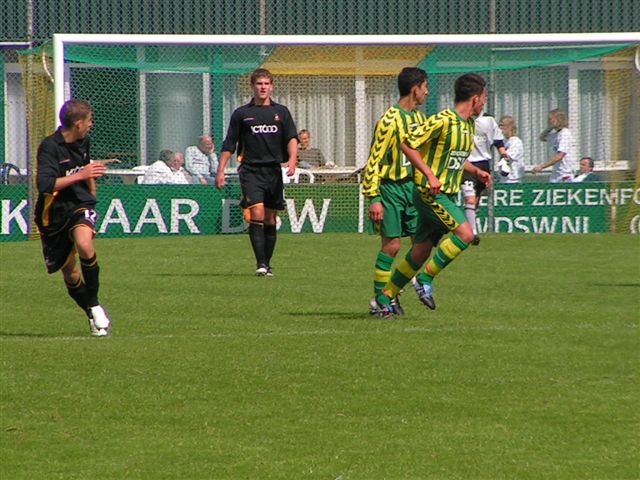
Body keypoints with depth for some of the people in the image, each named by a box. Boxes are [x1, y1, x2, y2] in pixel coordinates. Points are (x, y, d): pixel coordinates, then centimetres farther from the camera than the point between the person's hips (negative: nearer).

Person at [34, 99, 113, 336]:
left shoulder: (83, 142, 6)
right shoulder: (49, 147, -17)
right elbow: (44, 185, -30)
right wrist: (80, 175, -28)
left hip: (80, 206, 2)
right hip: (54, 214, -2)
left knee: (84, 244, -30)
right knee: (71, 275, 6)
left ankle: (94, 305, -15)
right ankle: (93, 316, 30)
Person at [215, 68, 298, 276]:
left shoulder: (281, 112, 11)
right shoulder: (241, 114, 7)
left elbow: (292, 138, 1)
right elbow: (229, 145, 10)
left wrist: (292, 160, -17)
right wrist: (220, 171, 3)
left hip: (274, 171, 2)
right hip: (250, 171, -2)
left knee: (270, 219, 6)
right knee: (256, 214, -17)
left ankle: (267, 263, 15)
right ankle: (260, 263, -19)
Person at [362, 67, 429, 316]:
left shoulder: (419, 117, 11)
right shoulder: (390, 121, -14)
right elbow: (374, 161, -14)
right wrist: (373, 199, -18)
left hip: (412, 186, 8)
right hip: (391, 186, -7)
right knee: (391, 244, -7)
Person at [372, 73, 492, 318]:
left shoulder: (469, 125, 12)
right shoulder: (443, 121, -16)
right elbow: (408, 145, -15)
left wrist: (476, 171, 11)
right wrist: (429, 174, -21)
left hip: (447, 195, 9)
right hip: (430, 193, -9)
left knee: (421, 251, 9)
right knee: (465, 233, -21)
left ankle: (386, 297, 18)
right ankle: (425, 279, -11)